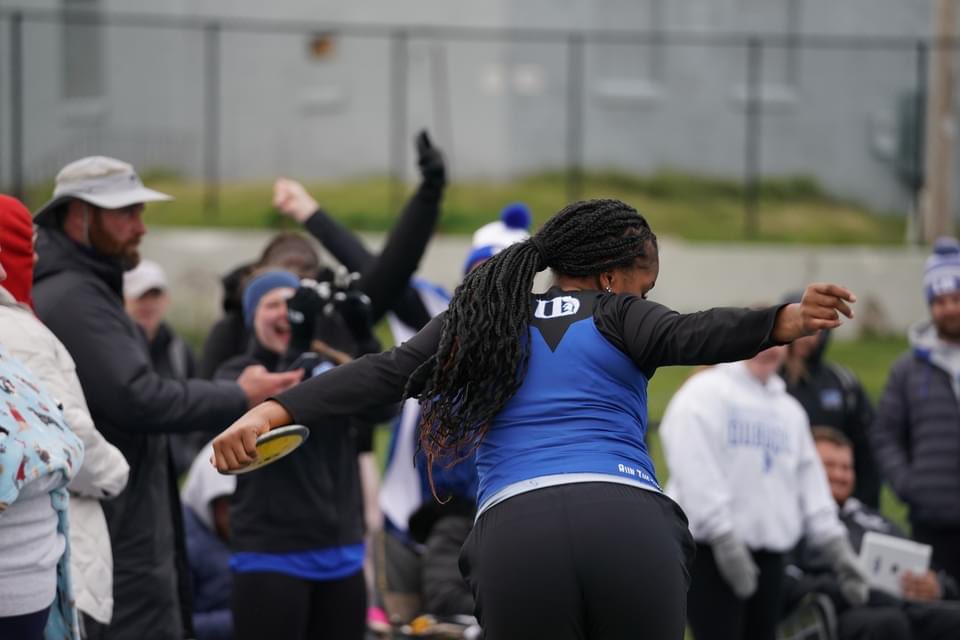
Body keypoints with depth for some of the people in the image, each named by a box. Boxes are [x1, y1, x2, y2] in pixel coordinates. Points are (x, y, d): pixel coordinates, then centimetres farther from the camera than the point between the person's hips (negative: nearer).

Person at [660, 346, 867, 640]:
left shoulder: (789, 409, 17)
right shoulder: (704, 394, -7)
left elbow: (809, 480, 17)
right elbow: (697, 471, -16)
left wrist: (835, 544, 8)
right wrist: (723, 537, -22)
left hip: (769, 551, 7)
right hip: (710, 551, -7)